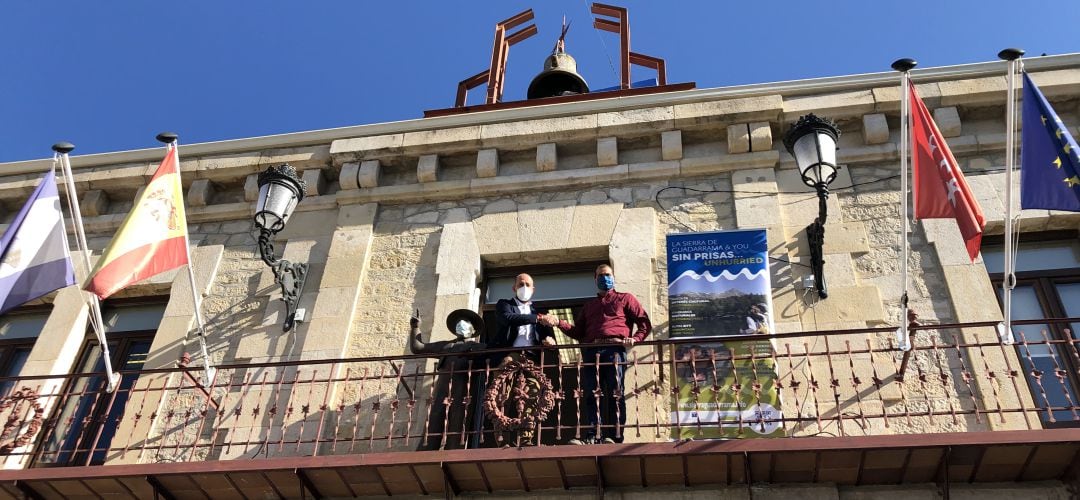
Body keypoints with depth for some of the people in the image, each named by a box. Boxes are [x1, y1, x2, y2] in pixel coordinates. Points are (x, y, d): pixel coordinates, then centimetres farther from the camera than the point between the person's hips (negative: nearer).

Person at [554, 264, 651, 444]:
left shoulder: (625, 299, 20)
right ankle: (592, 436, -12)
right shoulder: (588, 305, 33)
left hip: (615, 349, -4)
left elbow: (645, 322, 11)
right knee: (591, 395, -7)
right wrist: (559, 324, 9)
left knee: (614, 394, -10)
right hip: (591, 351, 4)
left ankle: (614, 437, -13)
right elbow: (578, 332, 24)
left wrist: (635, 338, -7)